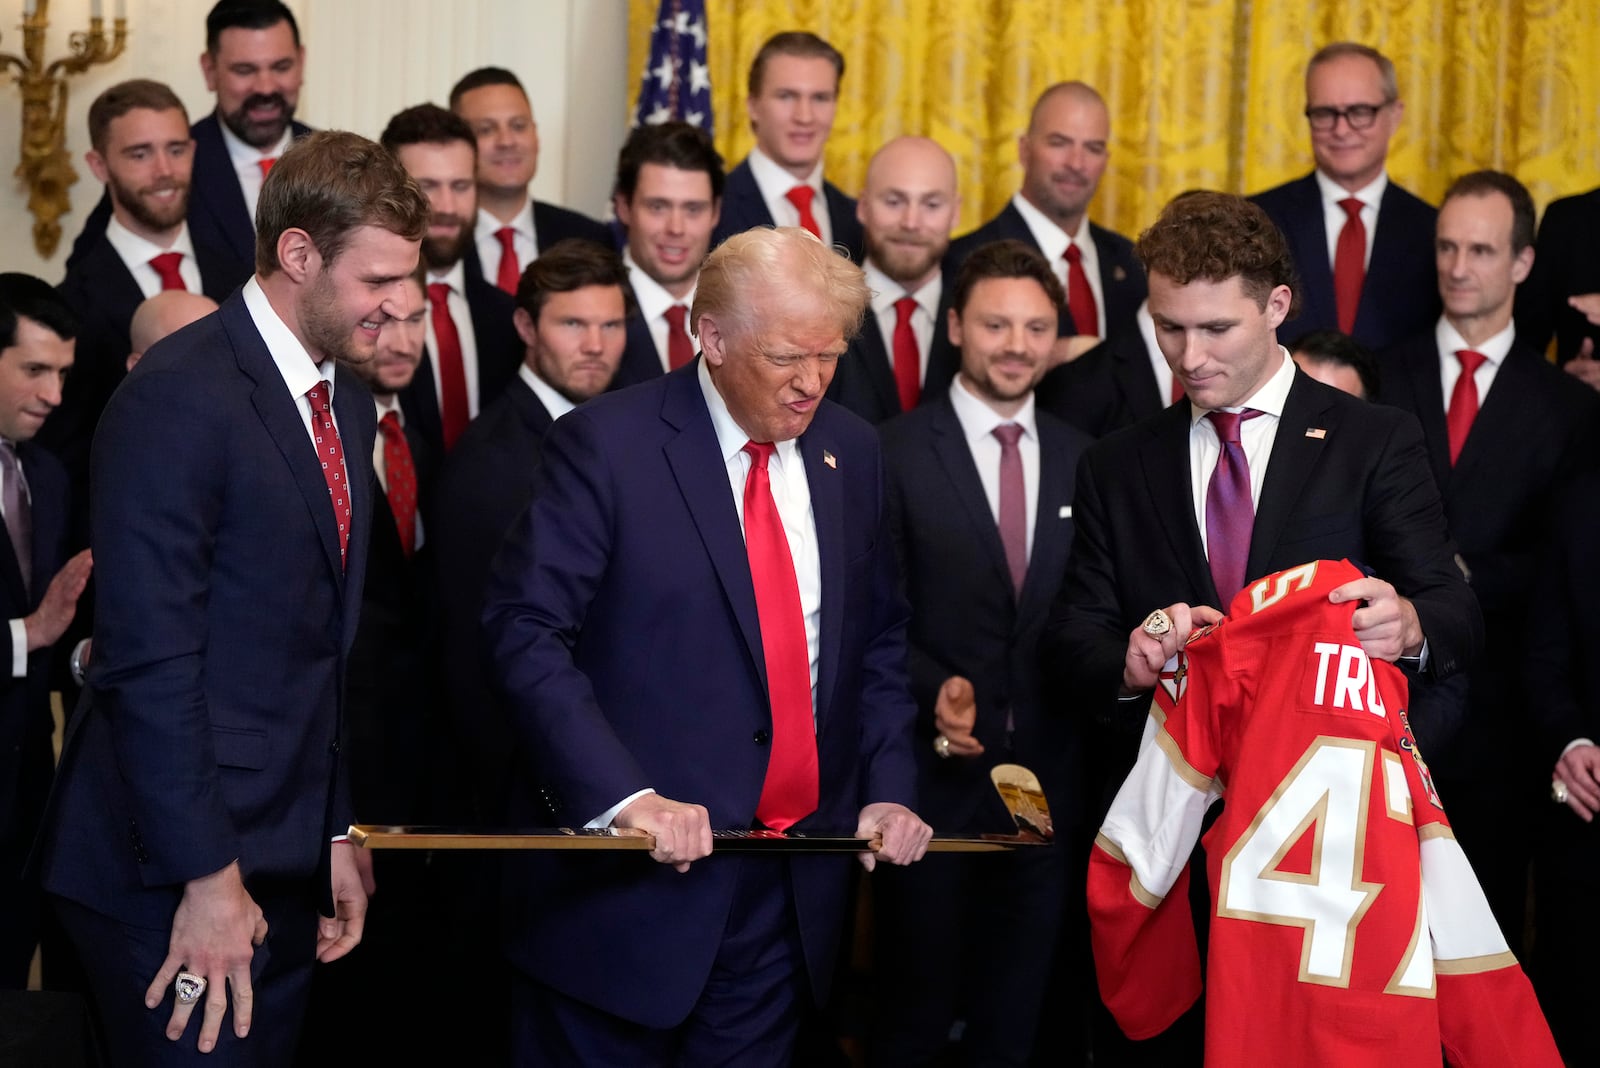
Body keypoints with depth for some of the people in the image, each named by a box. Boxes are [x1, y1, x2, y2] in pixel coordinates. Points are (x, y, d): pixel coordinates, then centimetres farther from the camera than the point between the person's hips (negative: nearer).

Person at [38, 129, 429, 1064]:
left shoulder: (346, 404, 12)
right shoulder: (178, 400, -15)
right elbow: (151, 661, -19)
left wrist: (337, 833, 15)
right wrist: (206, 878, -19)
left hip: (289, 862, 8)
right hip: (177, 879, -8)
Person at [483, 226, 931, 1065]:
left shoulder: (850, 453, 8)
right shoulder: (606, 446, -10)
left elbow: (878, 641, 16)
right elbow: (525, 633, -16)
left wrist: (888, 788, 3)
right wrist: (623, 796, -24)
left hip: (790, 892, 5)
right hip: (631, 881, -5)